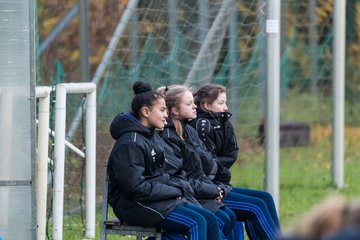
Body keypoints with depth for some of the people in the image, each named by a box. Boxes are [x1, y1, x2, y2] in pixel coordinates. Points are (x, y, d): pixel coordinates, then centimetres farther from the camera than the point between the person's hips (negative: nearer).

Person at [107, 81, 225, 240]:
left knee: (210, 220, -4)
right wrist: (174, 191, -14)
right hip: (134, 205, -10)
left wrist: (177, 188, 1)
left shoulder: (153, 137, 15)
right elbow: (135, 187, -22)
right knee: (196, 223, -23)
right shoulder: (129, 144, -16)